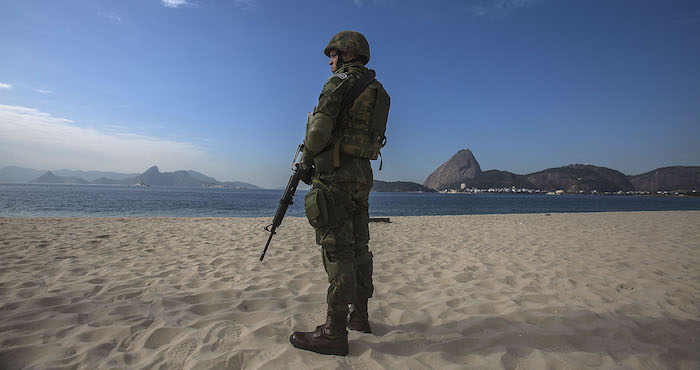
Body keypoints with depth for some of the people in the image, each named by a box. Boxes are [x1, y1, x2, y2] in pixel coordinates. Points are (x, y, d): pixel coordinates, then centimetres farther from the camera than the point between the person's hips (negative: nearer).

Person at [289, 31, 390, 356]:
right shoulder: (378, 91, 21)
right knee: (357, 247, 12)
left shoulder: (341, 81, -5)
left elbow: (320, 129, -17)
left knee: (337, 249, -9)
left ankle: (334, 332, -4)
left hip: (335, 173, -9)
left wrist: (305, 161, 0)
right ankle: (359, 316, 23)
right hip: (362, 174, 9)